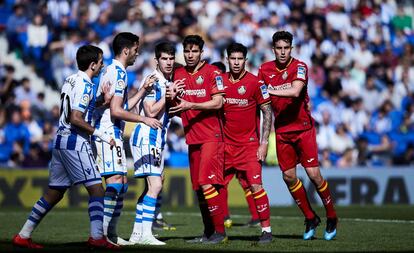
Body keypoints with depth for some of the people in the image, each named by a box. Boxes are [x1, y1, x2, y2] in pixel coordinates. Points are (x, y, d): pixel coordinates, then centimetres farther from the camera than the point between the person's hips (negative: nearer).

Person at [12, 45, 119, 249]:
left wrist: (102, 101, 13)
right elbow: (76, 119, -20)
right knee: (96, 189, -7)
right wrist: (101, 135, -15)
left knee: (54, 193, 12)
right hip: (74, 142, -9)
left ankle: (23, 235, 13)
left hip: (60, 140, 9)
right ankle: (97, 237, -13)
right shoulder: (85, 85, -13)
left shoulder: (70, 80, 15)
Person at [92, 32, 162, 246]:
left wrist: (143, 89, 20)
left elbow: (124, 107, 23)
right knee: (115, 180, -16)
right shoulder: (118, 73, -12)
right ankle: (102, 231, -23)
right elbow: (116, 111, -19)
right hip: (108, 133, -11)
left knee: (121, 184, 12)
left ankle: (110, 233, 14)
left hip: (111, 133, 11)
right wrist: (144, 119, -10)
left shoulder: (112, 71, 20)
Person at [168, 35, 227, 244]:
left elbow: (218, 102, -12)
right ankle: (208, 232, 15)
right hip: (192, 138, 6)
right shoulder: (179, 74, 12)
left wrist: (191, 105, -20)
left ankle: (220, 232, -9)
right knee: (198, 187, 7)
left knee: (207, 182, -15)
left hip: (211, 136, -6)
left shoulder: (212, 72, -5)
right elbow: (178, 108, 18)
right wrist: (172, 99, -4)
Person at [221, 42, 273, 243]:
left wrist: (264, 142, -10)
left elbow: (267, 112, -4)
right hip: (226, 144, 4)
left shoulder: (255, 82, -7)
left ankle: (266, 229, -4)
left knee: (255, 186, -12)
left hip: (249, 143, -4)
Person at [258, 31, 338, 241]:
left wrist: (269, 90, -30)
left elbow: (295, 91, -30)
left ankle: (331, 217, 9)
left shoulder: (299, 67, -12)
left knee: (313, 174, -8)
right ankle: (310, 218, 16)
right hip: (282, 130, 4)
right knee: (289, 177, 0)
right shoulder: (265, 70, 1)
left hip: (303, 127, -4)